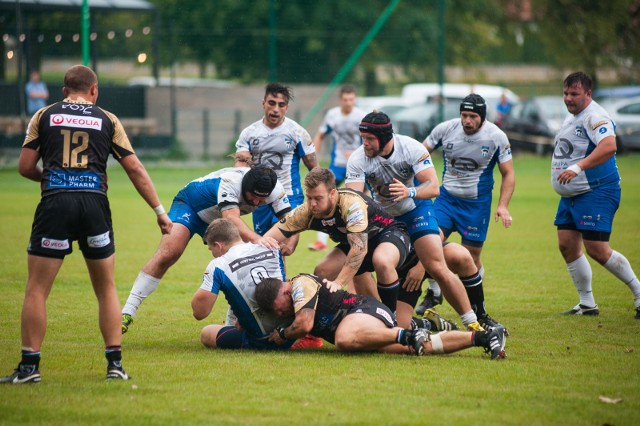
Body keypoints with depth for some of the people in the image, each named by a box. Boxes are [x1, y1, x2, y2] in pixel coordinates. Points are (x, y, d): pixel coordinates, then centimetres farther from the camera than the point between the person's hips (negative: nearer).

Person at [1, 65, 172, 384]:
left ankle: (29, 366, 2)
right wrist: (160, 211, 15)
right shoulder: (107, 120, 14)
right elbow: (135, 169, 11)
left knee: (36, 289, 6)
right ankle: (115, 364, 10)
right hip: (94, 204, 1)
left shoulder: (44, 116, 12)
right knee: (106, 289, 15)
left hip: (54, 203, -1)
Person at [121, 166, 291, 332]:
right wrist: (256, 239, -70)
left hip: (216, 220, 6)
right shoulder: (230, 181, -41)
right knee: (167, 254, -23)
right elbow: (231, 218, -54)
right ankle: (127, 314, -21)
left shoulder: (275, 189, -24)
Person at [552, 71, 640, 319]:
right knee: (567, 246, 5)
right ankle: (587, 304, 14)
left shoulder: (595, 117, -18)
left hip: (596, 193, -10)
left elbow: (608, 146, -36)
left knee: (597, 250, -13)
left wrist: (578, 167, -43)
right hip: (570, 195, 10)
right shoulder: (572, 117, 14)